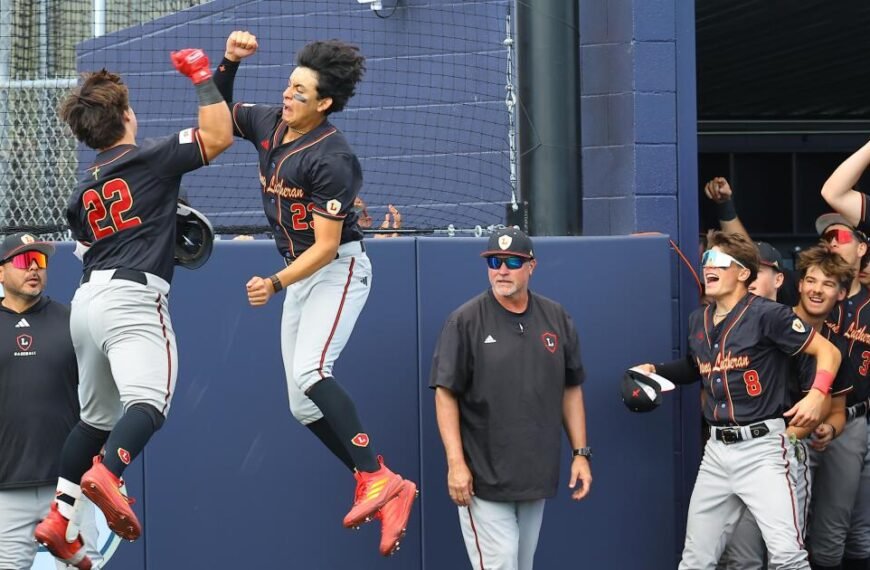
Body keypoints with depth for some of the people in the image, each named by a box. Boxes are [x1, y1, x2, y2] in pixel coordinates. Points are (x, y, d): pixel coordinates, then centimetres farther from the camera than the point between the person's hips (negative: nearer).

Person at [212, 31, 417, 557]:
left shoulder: (331, 159, -22)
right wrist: (229, 62, 0)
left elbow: (327, 246, -23)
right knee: (302, 405, 4)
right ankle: (379, 490, 9)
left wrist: (275, 284, -29)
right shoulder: (270, 123, 1)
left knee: (310, 372, -30)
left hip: (337, 270, -9)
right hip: (298, 275, 9)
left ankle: (378, 481, -33)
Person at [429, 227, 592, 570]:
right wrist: (456, 463, -15)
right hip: (483, 478, -5)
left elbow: (571, 389, 13)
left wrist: (580, 453, 7)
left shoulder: (556, 319, 8)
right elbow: (446, 394, -7)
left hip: (537, 476, 5)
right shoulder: (465, 322, -6)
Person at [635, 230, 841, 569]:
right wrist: (656, 372, 15)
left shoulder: (766, 315, -9)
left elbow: (828, 351, -8)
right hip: (717, 451, 7)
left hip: (762, 448, -7)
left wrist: (818, 395, -23)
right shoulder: (698, 322, 12)